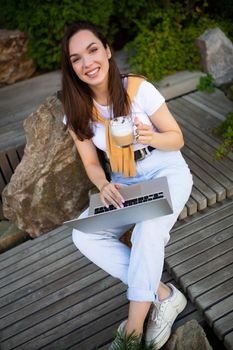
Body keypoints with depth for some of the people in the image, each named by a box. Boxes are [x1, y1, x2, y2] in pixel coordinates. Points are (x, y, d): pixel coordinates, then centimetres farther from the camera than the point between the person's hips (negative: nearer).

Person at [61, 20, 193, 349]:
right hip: (123, 182, 4)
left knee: (148, 229, -34)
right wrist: (103, 185, -22)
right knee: (84, 236, -21)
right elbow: (91, 163, 1)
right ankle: (163, 294, -16)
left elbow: (177, 138, -8)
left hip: (167, 172, -3)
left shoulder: (138, 88, -14)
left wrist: (151, 137, -31)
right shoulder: (77, 111, -5)